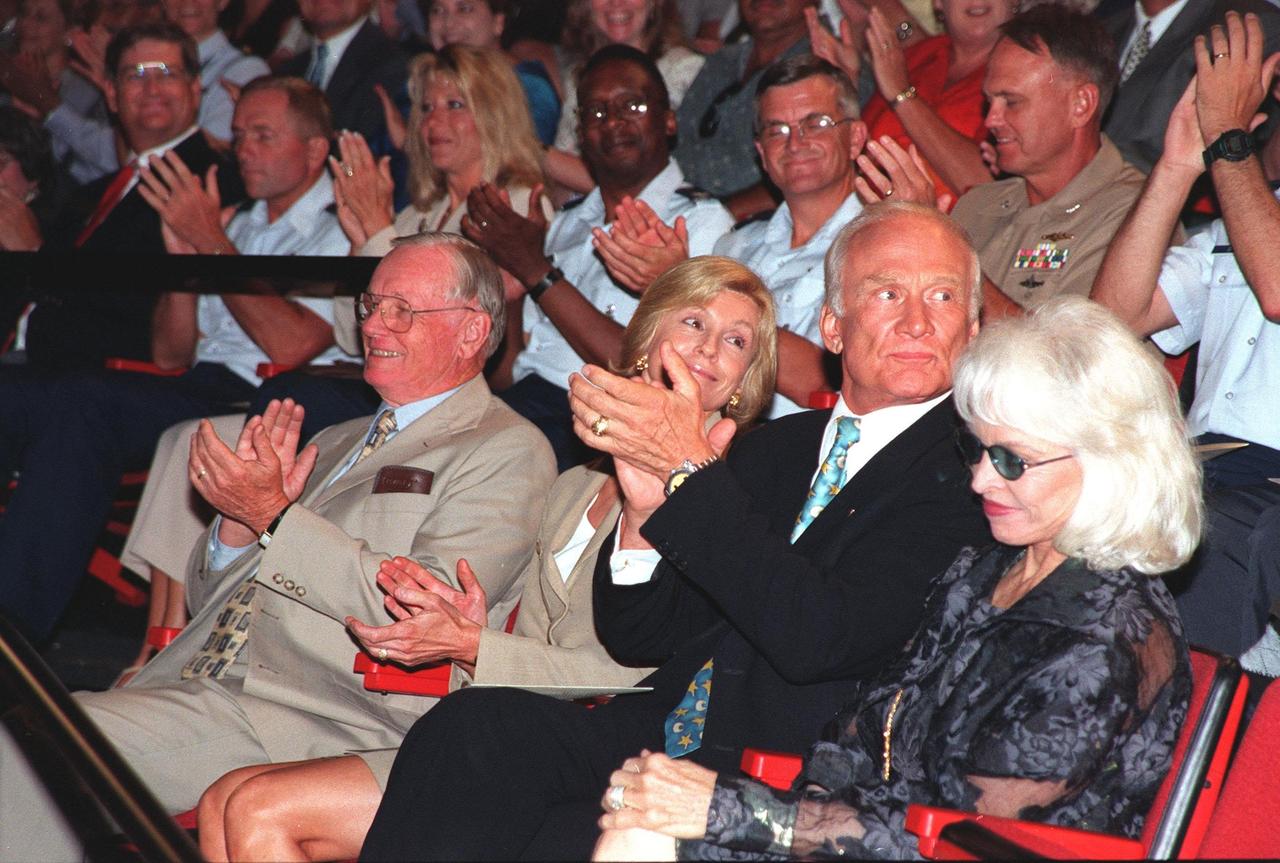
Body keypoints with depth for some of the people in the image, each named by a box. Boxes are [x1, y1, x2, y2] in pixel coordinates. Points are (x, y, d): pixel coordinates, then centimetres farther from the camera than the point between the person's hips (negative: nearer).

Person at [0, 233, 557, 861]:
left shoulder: (506, 451, 2)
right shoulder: (334, 443, 26)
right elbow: (206, 596, 26)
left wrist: (274, 514, -12)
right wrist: (238, 519, 3)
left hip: (321, 721, -7)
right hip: (189, 687, 8)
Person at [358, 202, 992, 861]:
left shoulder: (964, 477, -4)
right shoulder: (771, 449, 17)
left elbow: (819, 640, -18)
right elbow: (636, 641, 15)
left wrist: (689, 471, -16)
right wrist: (646, 509, -6)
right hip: (665, 728, 6)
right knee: (474, 723, -21)